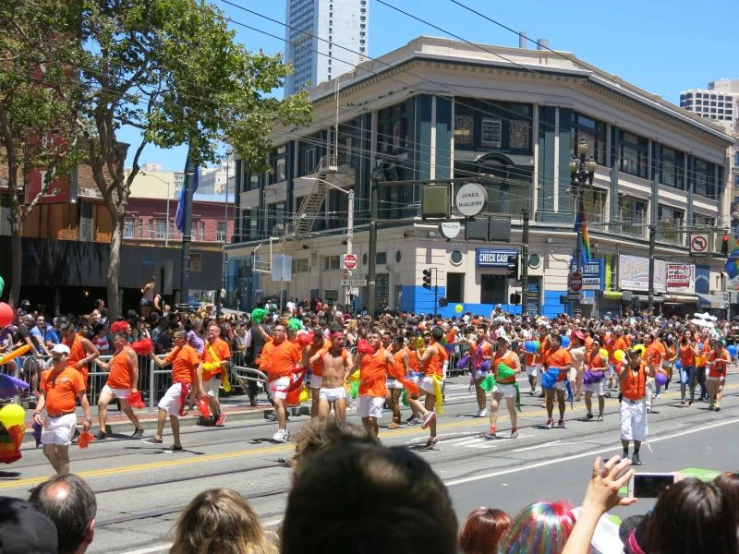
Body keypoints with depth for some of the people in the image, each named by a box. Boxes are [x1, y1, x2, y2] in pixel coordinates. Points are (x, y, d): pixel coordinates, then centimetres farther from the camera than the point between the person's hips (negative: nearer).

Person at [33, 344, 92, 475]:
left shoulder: (74, 374, -7)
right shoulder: (46, 374, 10)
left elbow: (82, 397, -7)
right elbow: (43, 395, 13)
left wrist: (87, 418, -10)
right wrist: (37, 412, -2)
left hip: (65, 419, -6)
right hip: (49, 418, 6)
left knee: (62, 452, -2)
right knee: (48, 450, 13)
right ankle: (62, 476, 32)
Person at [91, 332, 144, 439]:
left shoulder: (130, 352, -12)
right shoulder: (117, 352, 16)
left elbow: (135, 370, -16)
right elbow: (107, 367, 20)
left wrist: (134, 387, -19)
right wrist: (95, 359, 12)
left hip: (124, 387, -8)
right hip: (110, 385, 8)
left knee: (126, 409, 4)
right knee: (101, 403, -8)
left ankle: (139, 429, 24)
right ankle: (102, 431, -5)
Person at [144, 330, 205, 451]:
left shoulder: (189, 350, -9)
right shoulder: (175, 351, 16)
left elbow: (197, 369, -13)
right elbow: (162, 364, 16)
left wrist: (200, 388, -19)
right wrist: (151, 354, 5)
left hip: (182, 384, -9)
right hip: (176, 384, 9)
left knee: (163, 406, -15)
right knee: (173, 414, 11)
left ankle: (158, 437, -12)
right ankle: (177, 444, 16)